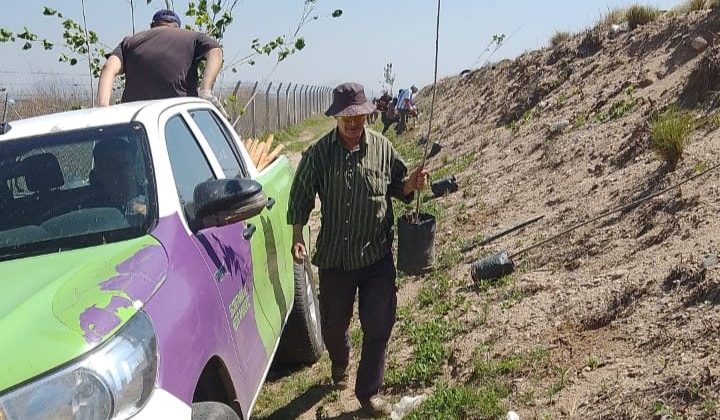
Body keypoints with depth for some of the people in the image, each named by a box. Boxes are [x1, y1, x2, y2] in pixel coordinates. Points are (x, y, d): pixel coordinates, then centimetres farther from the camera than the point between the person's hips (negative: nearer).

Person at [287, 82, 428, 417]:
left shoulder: (382, 147, -3)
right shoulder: (318, 153, -6)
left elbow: (397, 187, 10)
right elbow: (300, 197, 1)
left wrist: (412, 183, -12)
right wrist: (297, 237, -6)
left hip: (377, 254, 0)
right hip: (335, 255, 0)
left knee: (378, 325, 3)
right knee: (333, 323, 15)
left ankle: (369, 391, 22)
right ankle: (340, 364, 50)